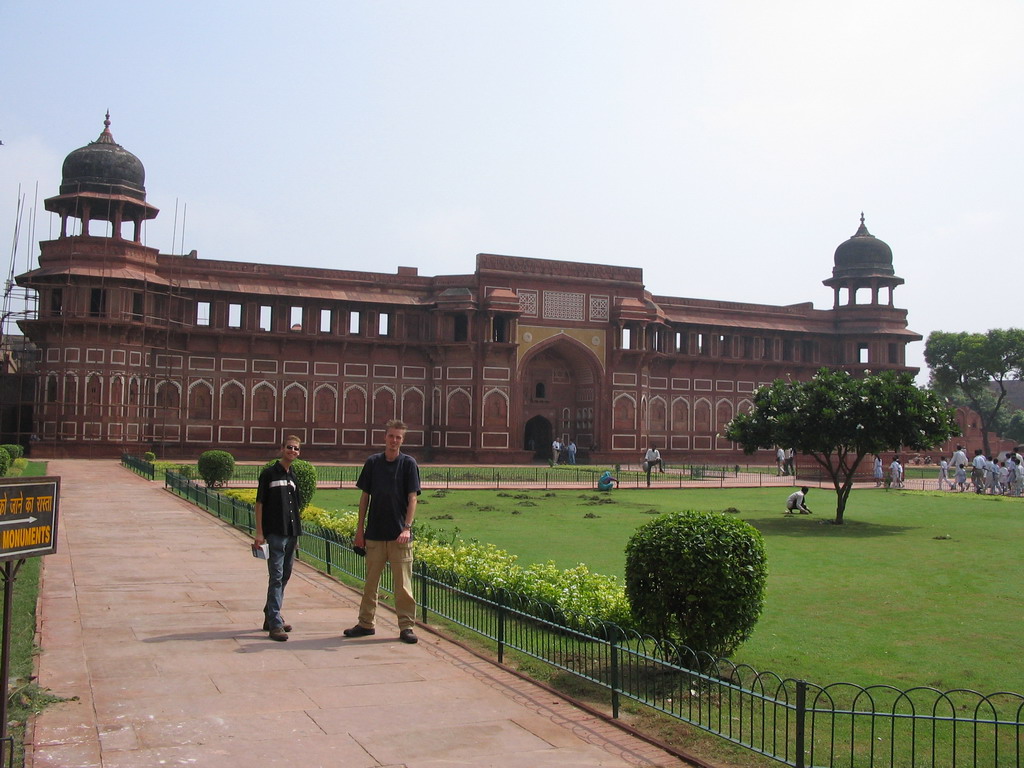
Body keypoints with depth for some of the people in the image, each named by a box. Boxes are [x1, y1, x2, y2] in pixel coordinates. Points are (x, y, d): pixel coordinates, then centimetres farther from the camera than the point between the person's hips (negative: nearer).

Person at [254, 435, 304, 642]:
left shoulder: (293, 477, 15)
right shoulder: (269, 473, -4)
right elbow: (259, 504, -5)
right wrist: (259, 533, -11)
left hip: (291, 533, 7)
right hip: (274, 533, -7)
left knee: (285, 576, 12)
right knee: (276, 577, -8)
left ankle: (270, 616, 25)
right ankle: (275, 624, -7)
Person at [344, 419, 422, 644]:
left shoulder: (408, 463, -2)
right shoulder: (373, 462, 5)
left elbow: (412, 498, -5)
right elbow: (365, 496, 9)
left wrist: (407, 528, -15)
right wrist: (359, 529, 6)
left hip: (399, 534, -3)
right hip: (374, 532, 3)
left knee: (403, 583, 1)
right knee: (370, 581, 10)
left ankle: (406, 626, 9)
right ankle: (366, 623, 21)